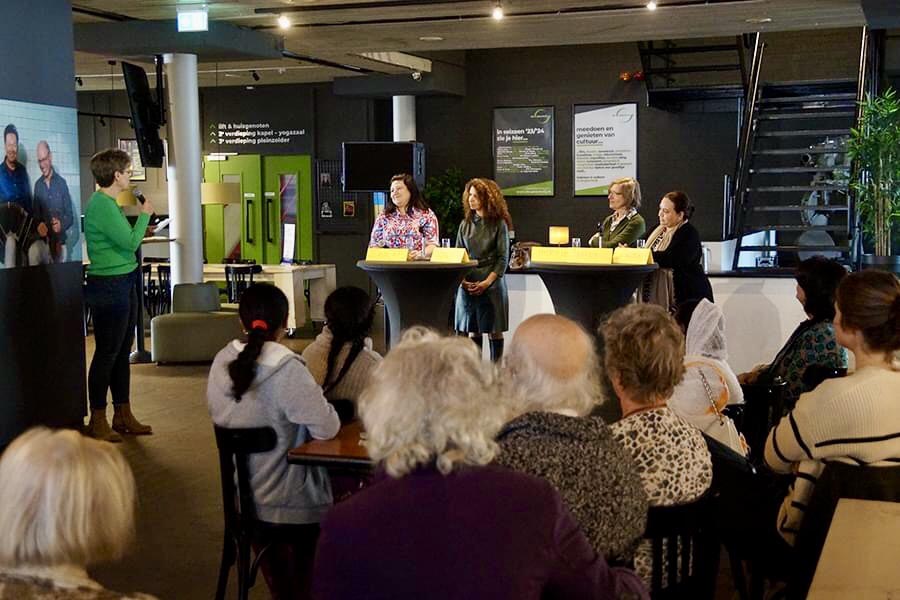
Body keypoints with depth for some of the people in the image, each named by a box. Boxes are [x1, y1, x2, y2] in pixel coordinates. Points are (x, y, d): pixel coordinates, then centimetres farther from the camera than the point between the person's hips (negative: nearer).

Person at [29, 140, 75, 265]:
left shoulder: (61, 183, -1)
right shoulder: (37, 185, 5)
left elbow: (70, 216, 0)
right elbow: (36, 214, 7)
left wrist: (61, 224, -21)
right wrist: (39, 225, -15)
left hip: (60, 240, -1)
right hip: (43, 239, 1)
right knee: (33, 251, -26)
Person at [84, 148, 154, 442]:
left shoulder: (108, 203, 13)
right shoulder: (101, 205, -17)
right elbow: (131, 242, -18)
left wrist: (141, 226, 8)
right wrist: (145, 215, -8)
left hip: (123, 284, 10)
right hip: (109, 287, -10)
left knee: (122, 351, 14)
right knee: (107, 353, -3)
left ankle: (123, 416, 23)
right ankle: (97, 421, 6)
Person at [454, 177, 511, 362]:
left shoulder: (499, 224, -1)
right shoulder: (465, 224, 10)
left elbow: (503, 257, -4)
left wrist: (488, 282, -14)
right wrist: (462, 280, -6)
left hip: (492, 284, -3)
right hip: (468, 285, 4)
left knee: (494, 331, 1)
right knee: (473, 331, 7)